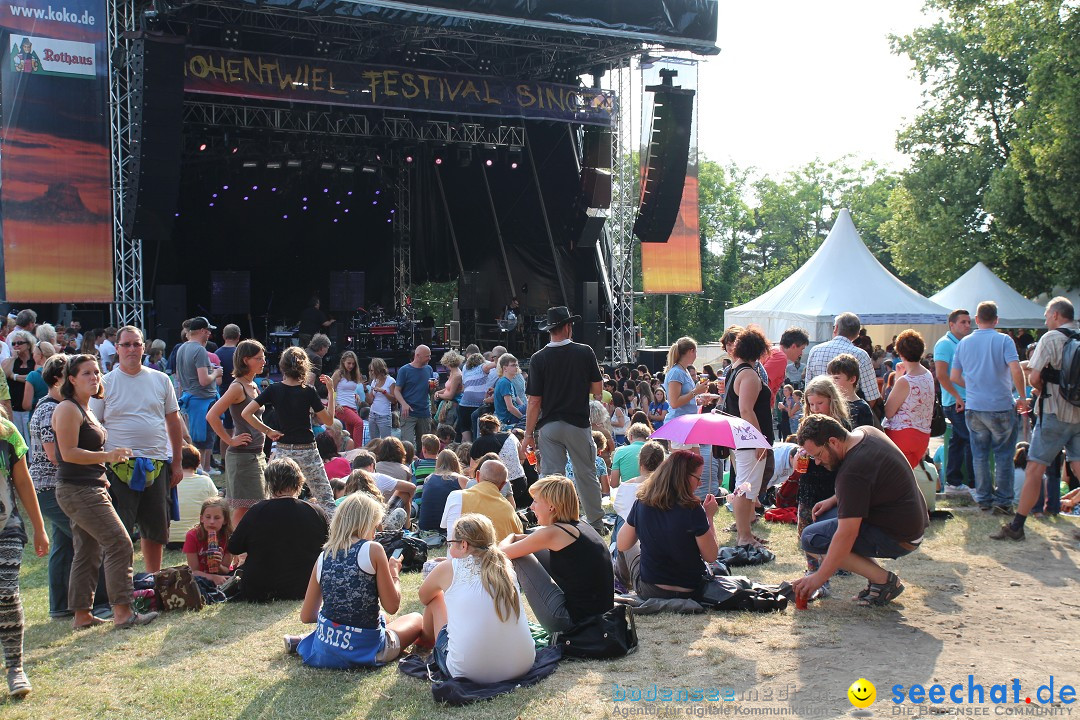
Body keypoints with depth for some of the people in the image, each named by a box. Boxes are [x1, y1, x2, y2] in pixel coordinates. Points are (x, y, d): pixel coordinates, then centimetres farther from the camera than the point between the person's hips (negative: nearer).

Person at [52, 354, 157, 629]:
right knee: (119, 543, -13)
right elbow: (68, 453, -19)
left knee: (88, 552, 12)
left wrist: (101, 478, 20)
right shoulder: (68, 410, -12)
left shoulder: (85, 409, 18)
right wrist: (108, 456, -21)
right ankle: (122, 612, -12)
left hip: (90, 488, 10)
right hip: (77, 490, -10)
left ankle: (82, 614, 17)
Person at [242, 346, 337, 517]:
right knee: (326, 499, 1)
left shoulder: (274, 390, -2)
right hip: (307, 451, -2)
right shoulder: (308, 391, -9)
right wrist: (330, 392, 2)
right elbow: (328, 420, -3)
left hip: (282, 450, 2)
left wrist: (268, 431, -1)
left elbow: (246, 413, -7)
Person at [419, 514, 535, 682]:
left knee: (435, 599, 21)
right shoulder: (505, 568, 7)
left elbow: (424, 597, 20)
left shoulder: (449, 568, -1)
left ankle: (426, 643, 50)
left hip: (468, 671, -4)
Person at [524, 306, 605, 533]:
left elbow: (534, 401, -7)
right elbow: (597, 389, 0)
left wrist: (529, 433, -1)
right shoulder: (585, 352, -4)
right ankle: (596, 523, 22)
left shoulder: (539, 358, -6)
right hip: (578, 423, 0)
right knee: (586, 474, 13)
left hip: (549, 425, 0)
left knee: (552, 477, 3)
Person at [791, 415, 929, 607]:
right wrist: (835, 501, 11)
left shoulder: (852, 472, -26)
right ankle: (878, 577, 9)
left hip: (898, 538, -10)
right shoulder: (866, 432, 2)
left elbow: (847, 535, -26)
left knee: (811, 538, -12)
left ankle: (884, 580, -8)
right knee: (824, 516, 13)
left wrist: (818, 578, -20)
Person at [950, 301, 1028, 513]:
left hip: (973, 408, 4)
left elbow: (954, 377, 9)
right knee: (1003, 455, 5)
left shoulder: (964, 343, 6)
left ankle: (984, 499, 15)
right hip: (1000, 406, -3)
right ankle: (1003, 501, 5)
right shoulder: (1004, 340, -7)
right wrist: (1022, 397, -6)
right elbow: (1016, 371, -19)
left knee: (979, 454, 11)